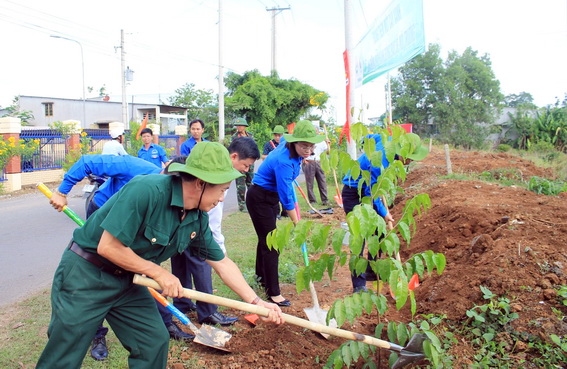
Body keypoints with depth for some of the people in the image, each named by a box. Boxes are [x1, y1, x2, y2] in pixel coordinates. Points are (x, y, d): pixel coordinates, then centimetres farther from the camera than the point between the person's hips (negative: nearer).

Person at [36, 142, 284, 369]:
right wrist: (160, 273, -18)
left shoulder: (198, 220, -5)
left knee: (155, 343, 6)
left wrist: (257, 302, 2)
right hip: (85, 275, -7)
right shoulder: (146, 191, -30)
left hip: (126, 281, 7)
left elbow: (222, 263, 5)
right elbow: (107, 247, -28)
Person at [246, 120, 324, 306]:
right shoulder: (283, 161, -33)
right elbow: (286, 197, -30)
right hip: (259, 198, -9)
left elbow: (284, 137, 21)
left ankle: (261, 277, 39)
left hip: (271, 197, 9)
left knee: (266, 239, 21)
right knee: (270, 245, -8)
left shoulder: (287, 144, -7)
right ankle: (273, 292, -1)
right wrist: (297, 225, -23)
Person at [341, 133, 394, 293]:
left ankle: (372, 272, 27)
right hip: (354, 194, -9)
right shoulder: (380, 160, -32)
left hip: (368, 191, 9)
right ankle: (359, 285, -3)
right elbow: (371, 193, -24)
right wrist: (384, 213, -13)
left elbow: (371, 137, 13)